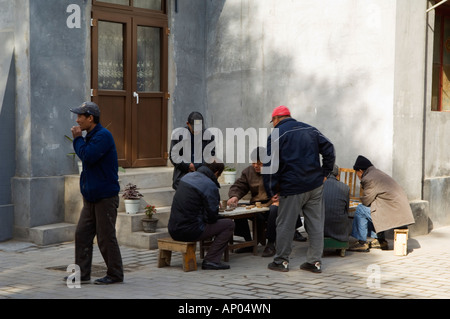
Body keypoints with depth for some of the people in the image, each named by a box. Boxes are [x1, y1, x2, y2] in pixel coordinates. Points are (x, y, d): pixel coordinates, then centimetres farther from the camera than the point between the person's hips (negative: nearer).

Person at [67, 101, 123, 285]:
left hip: (105, 197, -10)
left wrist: (78, 139, -12)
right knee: (82, 235, 8)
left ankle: (115, 275, 9)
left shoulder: (103, 136, -14)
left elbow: (88, 157, -25)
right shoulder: (90, 136, 16)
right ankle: (82, 274, 14)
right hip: (91, 197, 10)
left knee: (106, 238, -3)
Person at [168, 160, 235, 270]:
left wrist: (215, 203, 24)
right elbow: (212, 218, -12)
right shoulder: (210, 186, -15)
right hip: (189, 232, -9)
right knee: (229, 224, 2)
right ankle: (211, 260, -3)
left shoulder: (187, 177, 11)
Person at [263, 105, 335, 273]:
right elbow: (328, 149, 10)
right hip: (315, 185, 5)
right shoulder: (310, 130, 13)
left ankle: (281, 261, 12)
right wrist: (324, 173, 11)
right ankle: (315, 261, 10)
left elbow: (271, 166, -10)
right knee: (315, 223, 8)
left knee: (285, 225, 5)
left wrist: (271, 190, -6)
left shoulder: (276, 136, -4)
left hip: (292, 188, -5)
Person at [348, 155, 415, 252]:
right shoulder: (379, 173, 20)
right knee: (370, 209, 27)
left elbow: (365, 201, -7)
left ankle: (362, 243, 4)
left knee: (360, 209, -2)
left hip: (394, 215, -10)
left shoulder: (369, 179, -11)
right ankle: (380, 240, 26)